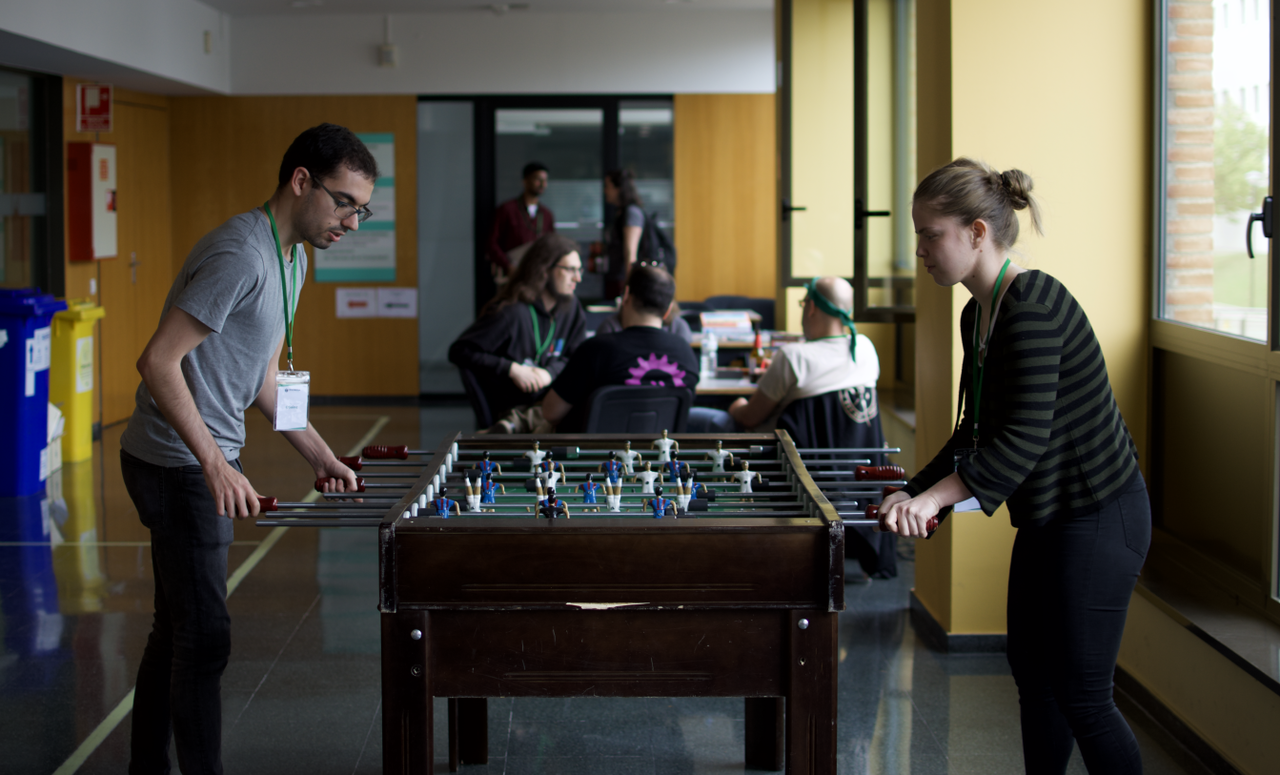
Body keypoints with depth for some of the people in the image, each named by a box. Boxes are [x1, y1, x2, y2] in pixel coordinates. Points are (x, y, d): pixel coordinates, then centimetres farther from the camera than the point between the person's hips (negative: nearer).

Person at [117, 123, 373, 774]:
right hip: (179, 466, -10)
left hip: (203, 465, 10)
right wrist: (214, 464, -28)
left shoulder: (290, 259, 12)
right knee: (204, 638, -8)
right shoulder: (241, 255, -20)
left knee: (176, 629, 17)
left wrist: (321, 457, 11)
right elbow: (158, 362, -24)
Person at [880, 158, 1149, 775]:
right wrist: (917, 494, 9)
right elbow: (977, 431, 16)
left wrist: (935, 495, -30)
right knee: (1032, 671, 17)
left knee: (1080, 695, -4)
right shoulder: (978, 314, 8)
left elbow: (1025, 437, -28)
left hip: (1099, 517, -10)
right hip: (1047, 517, 10)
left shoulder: (1033, 305, -22)